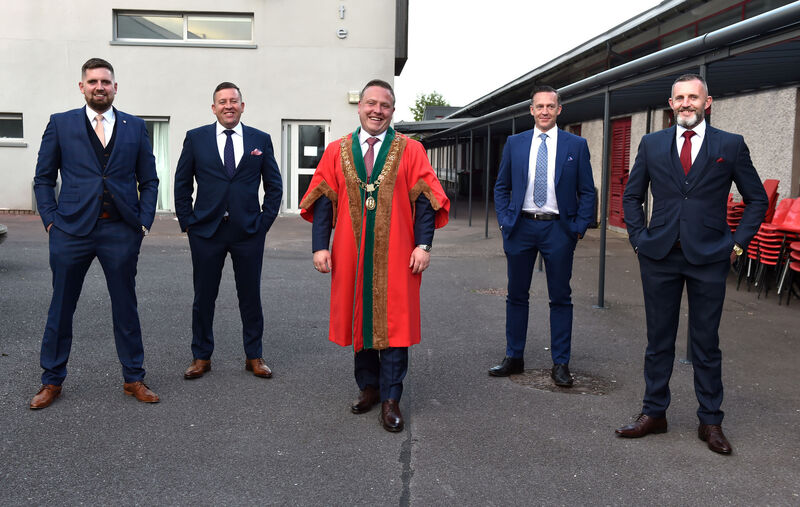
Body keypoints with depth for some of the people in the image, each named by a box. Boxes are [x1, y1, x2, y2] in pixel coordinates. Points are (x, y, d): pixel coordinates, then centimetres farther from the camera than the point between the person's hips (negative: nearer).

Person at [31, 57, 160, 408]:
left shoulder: (135, 127, 9)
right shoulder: (60, 124, 7)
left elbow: (149, 181, 11)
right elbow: (43, 179, 8)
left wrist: (144, 222, 0)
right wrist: (51, 220, -3)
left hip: (121, 232, 1)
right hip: (72, 231, 0)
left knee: (126, 307, 8)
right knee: (60, 308, 8)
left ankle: (133, 379, 21)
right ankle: (52, 381, 23)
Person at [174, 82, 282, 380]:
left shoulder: (261, 140, 5)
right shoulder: (196, 138, 5)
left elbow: (274, 185, 10)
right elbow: (182, 184, 9)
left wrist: (265, 220, 1)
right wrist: (187, 221, 2)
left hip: (249, 232, 0)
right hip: (206, 231, 0)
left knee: (251, 297, 7)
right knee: (203, 297, 7)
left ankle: (254, 357, 20)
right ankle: (201, 357, 21)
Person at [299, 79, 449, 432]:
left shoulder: (410, 151, 3)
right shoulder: (337, 151, 7)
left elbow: (423, 201, -2)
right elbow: (323, 201, 4)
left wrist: (423, 245, -11)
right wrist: (320, 246, -5)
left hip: (395, 256, -2)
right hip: (351, 254, 2)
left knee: (393, 321, -1)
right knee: (359, 319, 10)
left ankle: (390, 400, 7)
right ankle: (369, 387, 26)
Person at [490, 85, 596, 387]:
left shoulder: (576, 145, 2)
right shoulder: (515, 144, 7)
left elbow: (587, 192, 3)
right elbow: (502, 187, 11)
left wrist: (579, 227, -6)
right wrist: (504, 221, 0)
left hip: (558, 229, -2)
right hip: (521, 227, 2)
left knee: (560, 298, 4)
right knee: (516, 295, 9)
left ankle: (560, 364, 13)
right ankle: (514, 358, 21)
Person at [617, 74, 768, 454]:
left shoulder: (730, 145, 3)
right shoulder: (651, 144, 7)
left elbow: (757, 198, 8)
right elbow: (631, 196, 14)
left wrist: (738, 241, -1)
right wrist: (639, 238, 3)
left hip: (709, 258, -1)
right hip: (660, 255, 2)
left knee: (707, 343, 6)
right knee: (658, 340, 9)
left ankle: (710, 422, 18)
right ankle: (654, 413, 21)